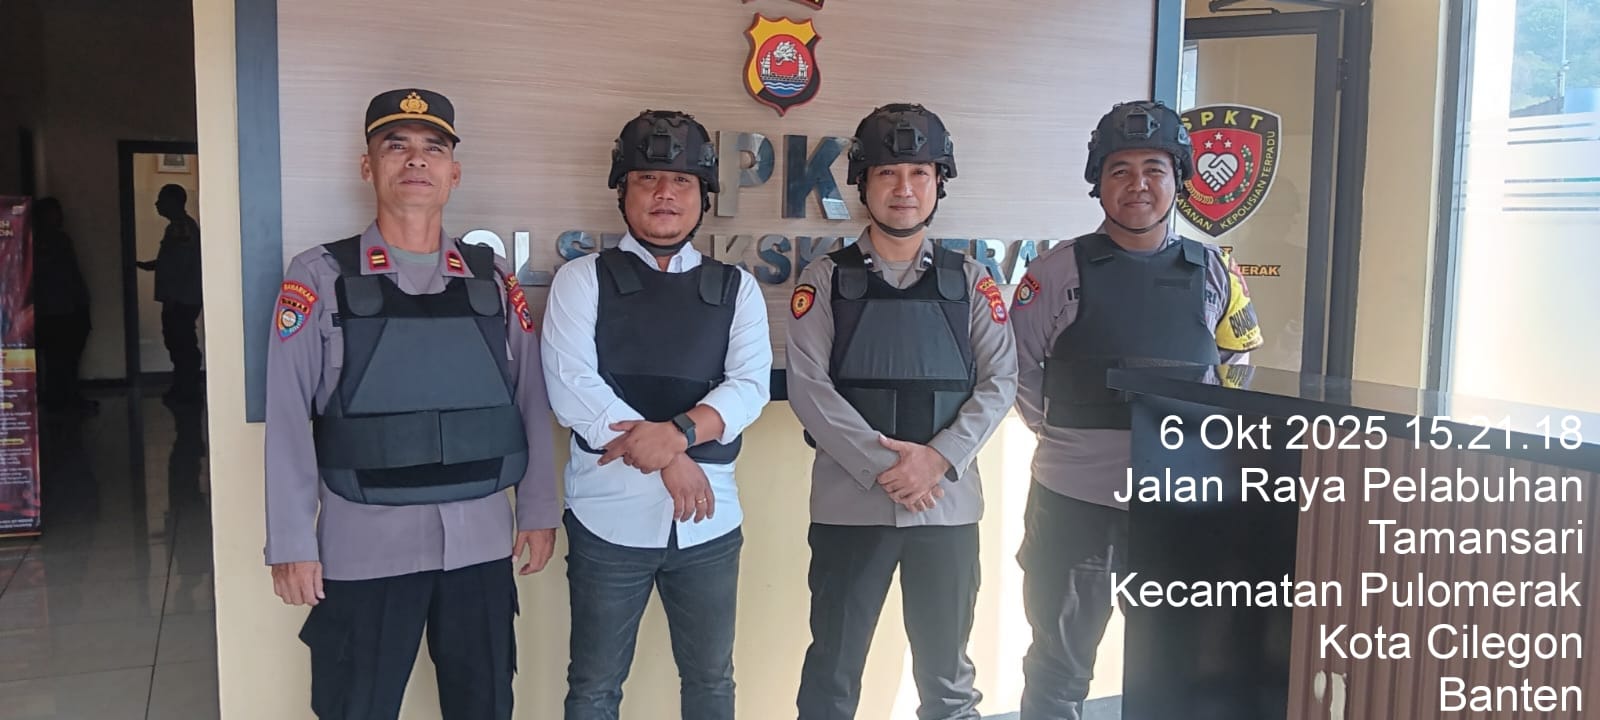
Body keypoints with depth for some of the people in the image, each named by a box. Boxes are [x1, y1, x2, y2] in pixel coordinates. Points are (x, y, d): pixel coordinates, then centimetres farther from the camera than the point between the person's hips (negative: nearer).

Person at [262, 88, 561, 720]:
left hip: (481, 540, 3)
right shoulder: (320, 278, -3)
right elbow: (288, 418, -5)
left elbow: (530, 400, 8)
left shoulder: (492, 278, 6)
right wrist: (291, 544, -7)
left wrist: (539, 510, 6)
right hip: (365, 544, -2)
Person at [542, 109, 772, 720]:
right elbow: (570, 386, -11)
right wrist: (669, 459, -15)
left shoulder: (737, 288, 8)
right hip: (609, 517, -2)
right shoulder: (583, 280, 1)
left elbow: (750, 386, -4)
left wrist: (678, 432, -22)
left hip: (708, 519, 2)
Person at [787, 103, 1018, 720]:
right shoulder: (825, 279, 2)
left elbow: (999, 381, 1)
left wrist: (938, 459, -14)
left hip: (948, 503, 2)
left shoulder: (970, 281, 7)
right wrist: (881, 465, -17)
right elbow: (807, 385, -7)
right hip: (850, 502, -1)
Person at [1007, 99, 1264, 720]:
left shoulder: (1214, 274, 4)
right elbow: (1018, 367, 2)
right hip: (1074, 503, -2)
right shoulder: (1060, 270, -4)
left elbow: (1240, 363, 15)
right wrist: (1064, 433, -1)